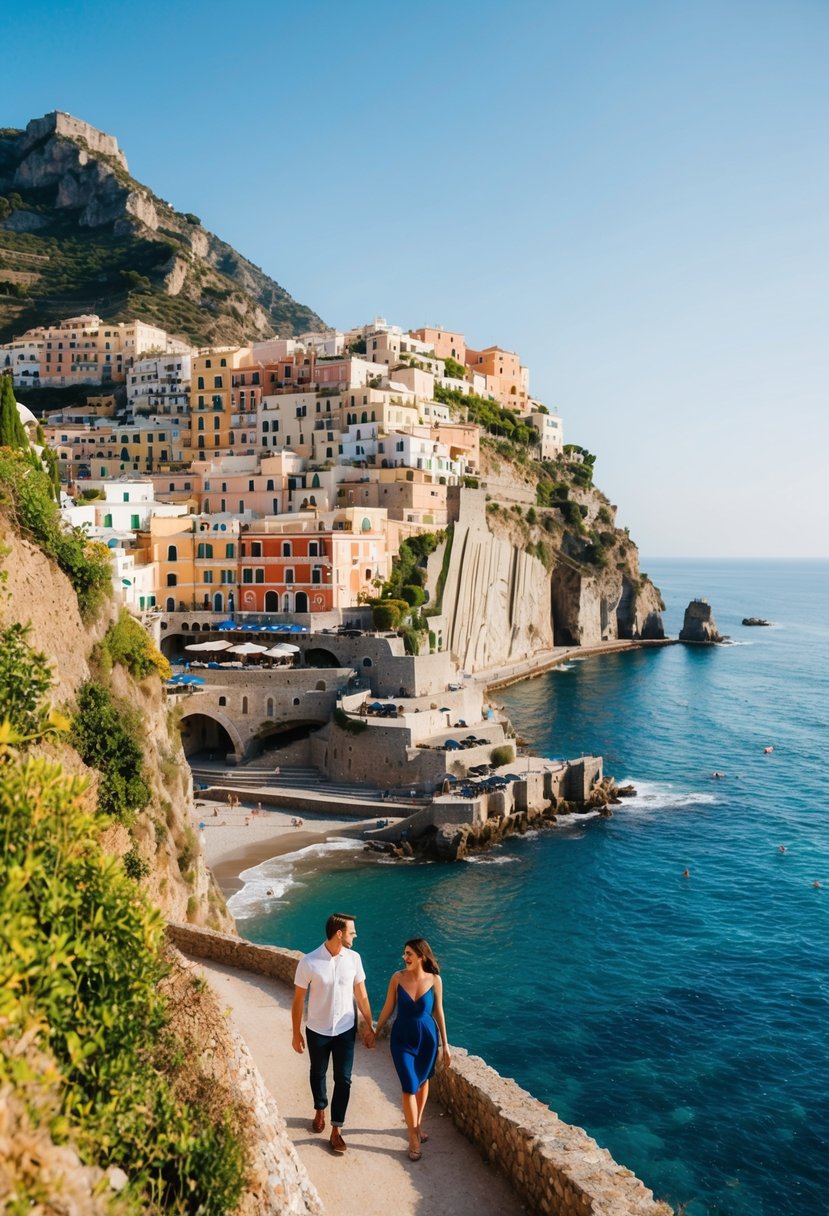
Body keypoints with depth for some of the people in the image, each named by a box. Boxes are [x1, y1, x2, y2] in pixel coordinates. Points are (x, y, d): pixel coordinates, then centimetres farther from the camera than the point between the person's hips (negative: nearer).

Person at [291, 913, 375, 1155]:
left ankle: (336, 1130, 22)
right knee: (318, 1074, 21)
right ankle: (320, 1110, 48)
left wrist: (369, 1027, 4)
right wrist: (297, 1034, -4)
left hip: (346, 1030, 2)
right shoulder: (309, 962, -23)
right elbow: (298, 1000, -11)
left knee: (343, 1079, 5)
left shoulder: (353, 958, -13)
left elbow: (361, 995, -1)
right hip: (318, 1031, -1)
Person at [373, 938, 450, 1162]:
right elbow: (388, 1008, -1)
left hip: (427, 1038, 1)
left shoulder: (434, 980, -13)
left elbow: (438, 1012, -2)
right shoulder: (398, 978, -14)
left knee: (422, 1082, 18)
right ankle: (414, 1139, 12)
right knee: (409, 1087, -3)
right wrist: (375, 1032, 5)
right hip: (402, 1040, -1)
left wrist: (445, 1044, 2)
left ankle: (418, 1123, 42)